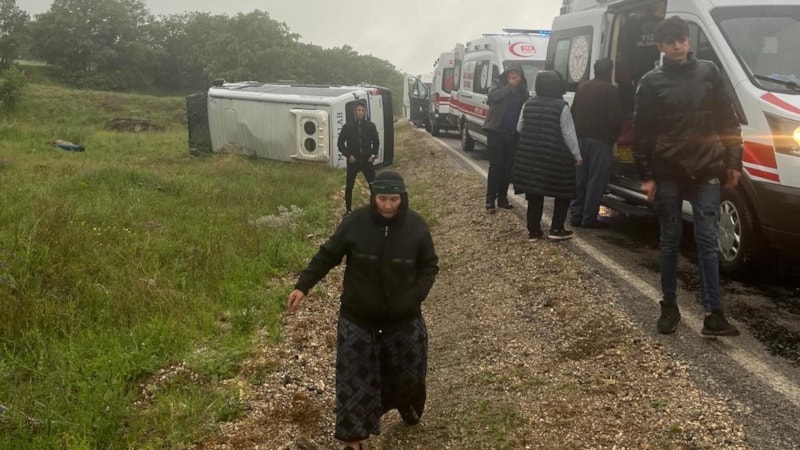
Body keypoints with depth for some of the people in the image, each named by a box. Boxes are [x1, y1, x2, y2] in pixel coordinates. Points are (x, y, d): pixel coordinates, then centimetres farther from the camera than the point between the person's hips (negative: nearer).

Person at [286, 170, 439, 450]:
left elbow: (429, 266, 1)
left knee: (407, 369, 19)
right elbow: (327, 255, -5)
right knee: (355, 376, 4)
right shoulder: (355, 223, -14)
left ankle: (407, 405, 52)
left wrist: (416, 296, -12)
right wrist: (303, 286, -12)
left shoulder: (416, 227, -12)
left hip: (403, 317, 1)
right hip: (358, 316, -1)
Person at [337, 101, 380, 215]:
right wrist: (348, 155, -8)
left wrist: (373, 155, -3)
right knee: (349, 186, 3)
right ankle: (348, 210, 16)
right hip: (353, 161, -1)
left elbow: (376, 142, 10)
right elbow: (340, 143, 2)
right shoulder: (348, 126, -2)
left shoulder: (371, 126, 1)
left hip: (367, 160, 1)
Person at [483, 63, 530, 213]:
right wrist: (510, 86, -17)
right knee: (495, 165, -7)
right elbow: (494, 96, -22)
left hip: (512, 133, 4)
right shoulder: (497, 83, 1)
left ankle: (502, 198, 17)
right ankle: (490, 200, -4)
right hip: (496, 130, -4)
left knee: (507, 166, 8)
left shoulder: (522, 89, 10)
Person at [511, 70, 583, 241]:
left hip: (530, 155, 5)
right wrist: (577, 155, 0)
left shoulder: (528, 103, 3)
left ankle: (534, 230, 12)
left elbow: (520, 128, 13)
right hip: (556, 157, -5)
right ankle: (556, 229, 9)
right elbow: (568, 134, -10)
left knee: (534, 192, 10)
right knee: (563, 192, 10)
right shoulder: (561, 106, -11)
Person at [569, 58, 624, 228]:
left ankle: (576, 214, 14)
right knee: (596, 180, -1)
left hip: (581, 138, 6)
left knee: (579, 178, 12)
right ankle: (589, 217, -1)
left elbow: (573, 112, 14)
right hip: (601, 140, -6)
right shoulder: (610, 90, -10)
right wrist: (615, 135, 7)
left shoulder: (582, 87, 10)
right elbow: (615, 118, -11)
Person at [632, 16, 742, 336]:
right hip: (667, 174, 0)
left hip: (705, 172, 1)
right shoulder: (652, 82, 2)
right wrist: (646, 175, -2)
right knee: (669, 241, 7)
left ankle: (712, 314, -2)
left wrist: (733, 162, 4)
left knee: (707, 241, -2)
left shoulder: (708, 73, 6)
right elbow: (641, 133, 2)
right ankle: (669, 306, 19)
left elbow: (728, 121, 9)